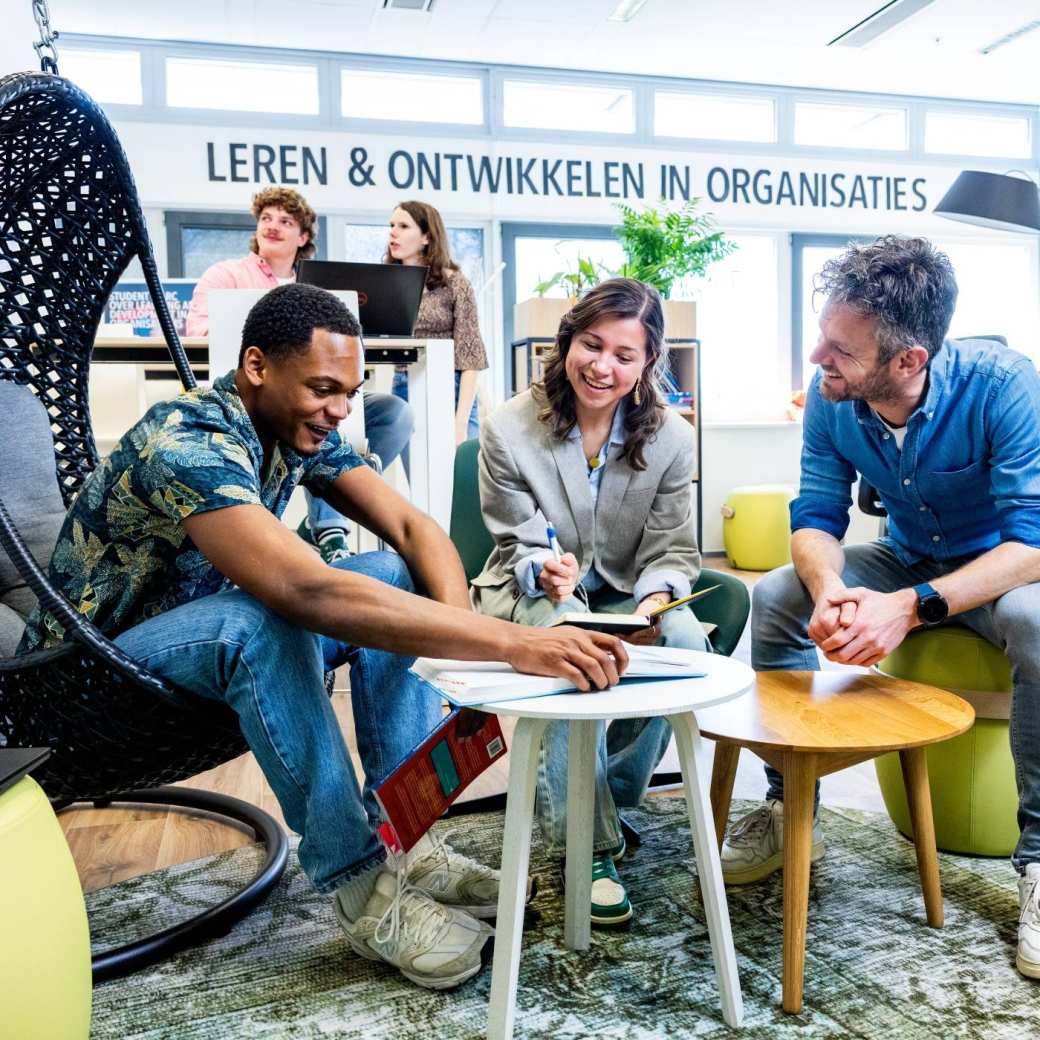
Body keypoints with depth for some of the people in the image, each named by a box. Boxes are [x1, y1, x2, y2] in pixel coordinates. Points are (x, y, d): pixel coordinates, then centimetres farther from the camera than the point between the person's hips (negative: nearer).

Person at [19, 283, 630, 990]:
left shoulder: (302, 429, -5)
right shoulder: (188, 444, -31)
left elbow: (413, 529, -9)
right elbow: (309, 592, -46)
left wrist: (459, 631, -29)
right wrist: (511, 644, -50)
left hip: (215, 633, 8)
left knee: (398, 578, -10)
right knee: (260, 619, -38)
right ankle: (364, 892, -27)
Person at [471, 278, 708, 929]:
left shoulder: (671, 437, -5)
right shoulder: (509, 430, -12)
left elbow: (674, 550, -4)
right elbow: (519, 546, -6)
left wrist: (657, 598, -28)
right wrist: (544, 572, -31)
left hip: (624, 593, 3)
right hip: (532, 592, -2)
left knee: (686, 641, -29)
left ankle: (611, 792, -5)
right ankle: (584, 842, -24)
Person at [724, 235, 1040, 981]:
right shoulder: (831, 401, -17)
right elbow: (816, 516, -13)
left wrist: (911, 607, -47)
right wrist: (828, 590, -37)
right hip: (908, 558, 4)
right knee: (776, 595, -16)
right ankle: (790, 812, -2)